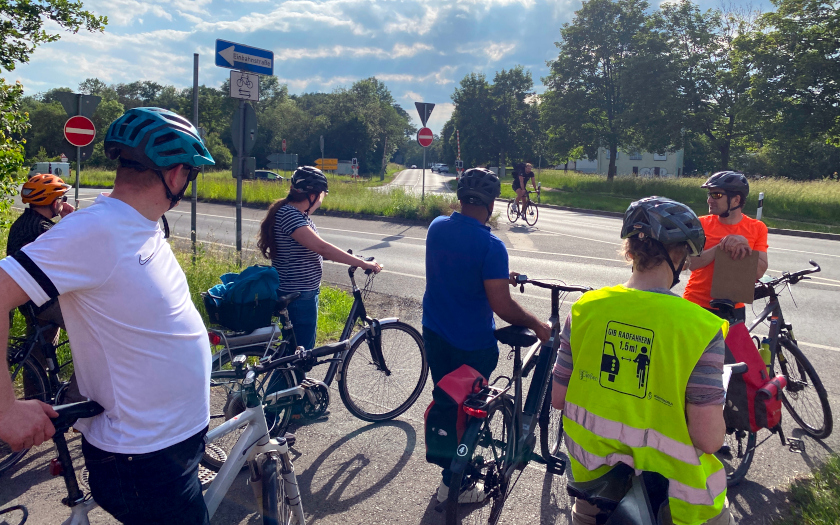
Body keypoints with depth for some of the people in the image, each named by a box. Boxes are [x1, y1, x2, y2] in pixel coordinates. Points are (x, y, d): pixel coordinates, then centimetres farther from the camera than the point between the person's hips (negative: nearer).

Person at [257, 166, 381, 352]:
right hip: (297, 296, -11)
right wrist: (362, 263, -26)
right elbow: (322, 248, -29)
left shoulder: (298, 214, 10)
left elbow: (314, 249, 11)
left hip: (304, 293, 11)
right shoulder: (288, 214, -22)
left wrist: (350, 259, 1)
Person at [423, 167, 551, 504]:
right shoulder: (491, 246, -23)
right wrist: (537, 325, -9)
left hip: (434, 334, 6)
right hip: (472, 345, -6)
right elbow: (502, 307, -25)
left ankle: (451, 467, 39)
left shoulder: (436, 227, -2)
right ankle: (455, 485, 26)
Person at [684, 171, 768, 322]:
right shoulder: (702, 223, -3)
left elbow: (759, 272, -7)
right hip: (696, 305, -1)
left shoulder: (757, 229, 0)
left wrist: (744, 246, -21)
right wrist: (721, 246, -25)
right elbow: (692, 263, -14)